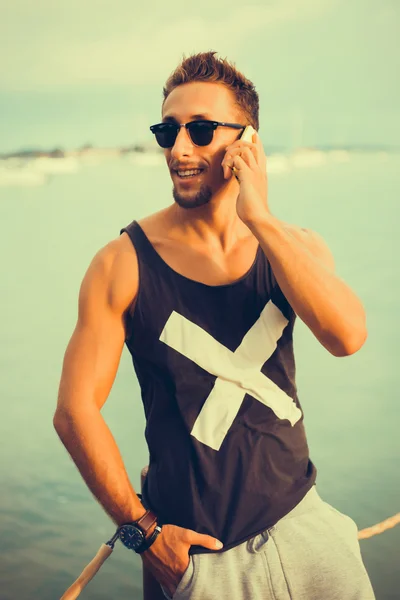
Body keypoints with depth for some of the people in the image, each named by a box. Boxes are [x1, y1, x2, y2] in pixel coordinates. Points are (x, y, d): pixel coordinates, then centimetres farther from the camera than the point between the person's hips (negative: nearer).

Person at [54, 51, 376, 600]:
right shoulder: (124, 263, -12)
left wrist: (259, 219, -22)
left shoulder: (295, 246, -1)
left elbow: (347, 336, -20)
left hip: (303, 521, 4)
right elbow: (75, 411, -11)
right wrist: (144, 531, -10)